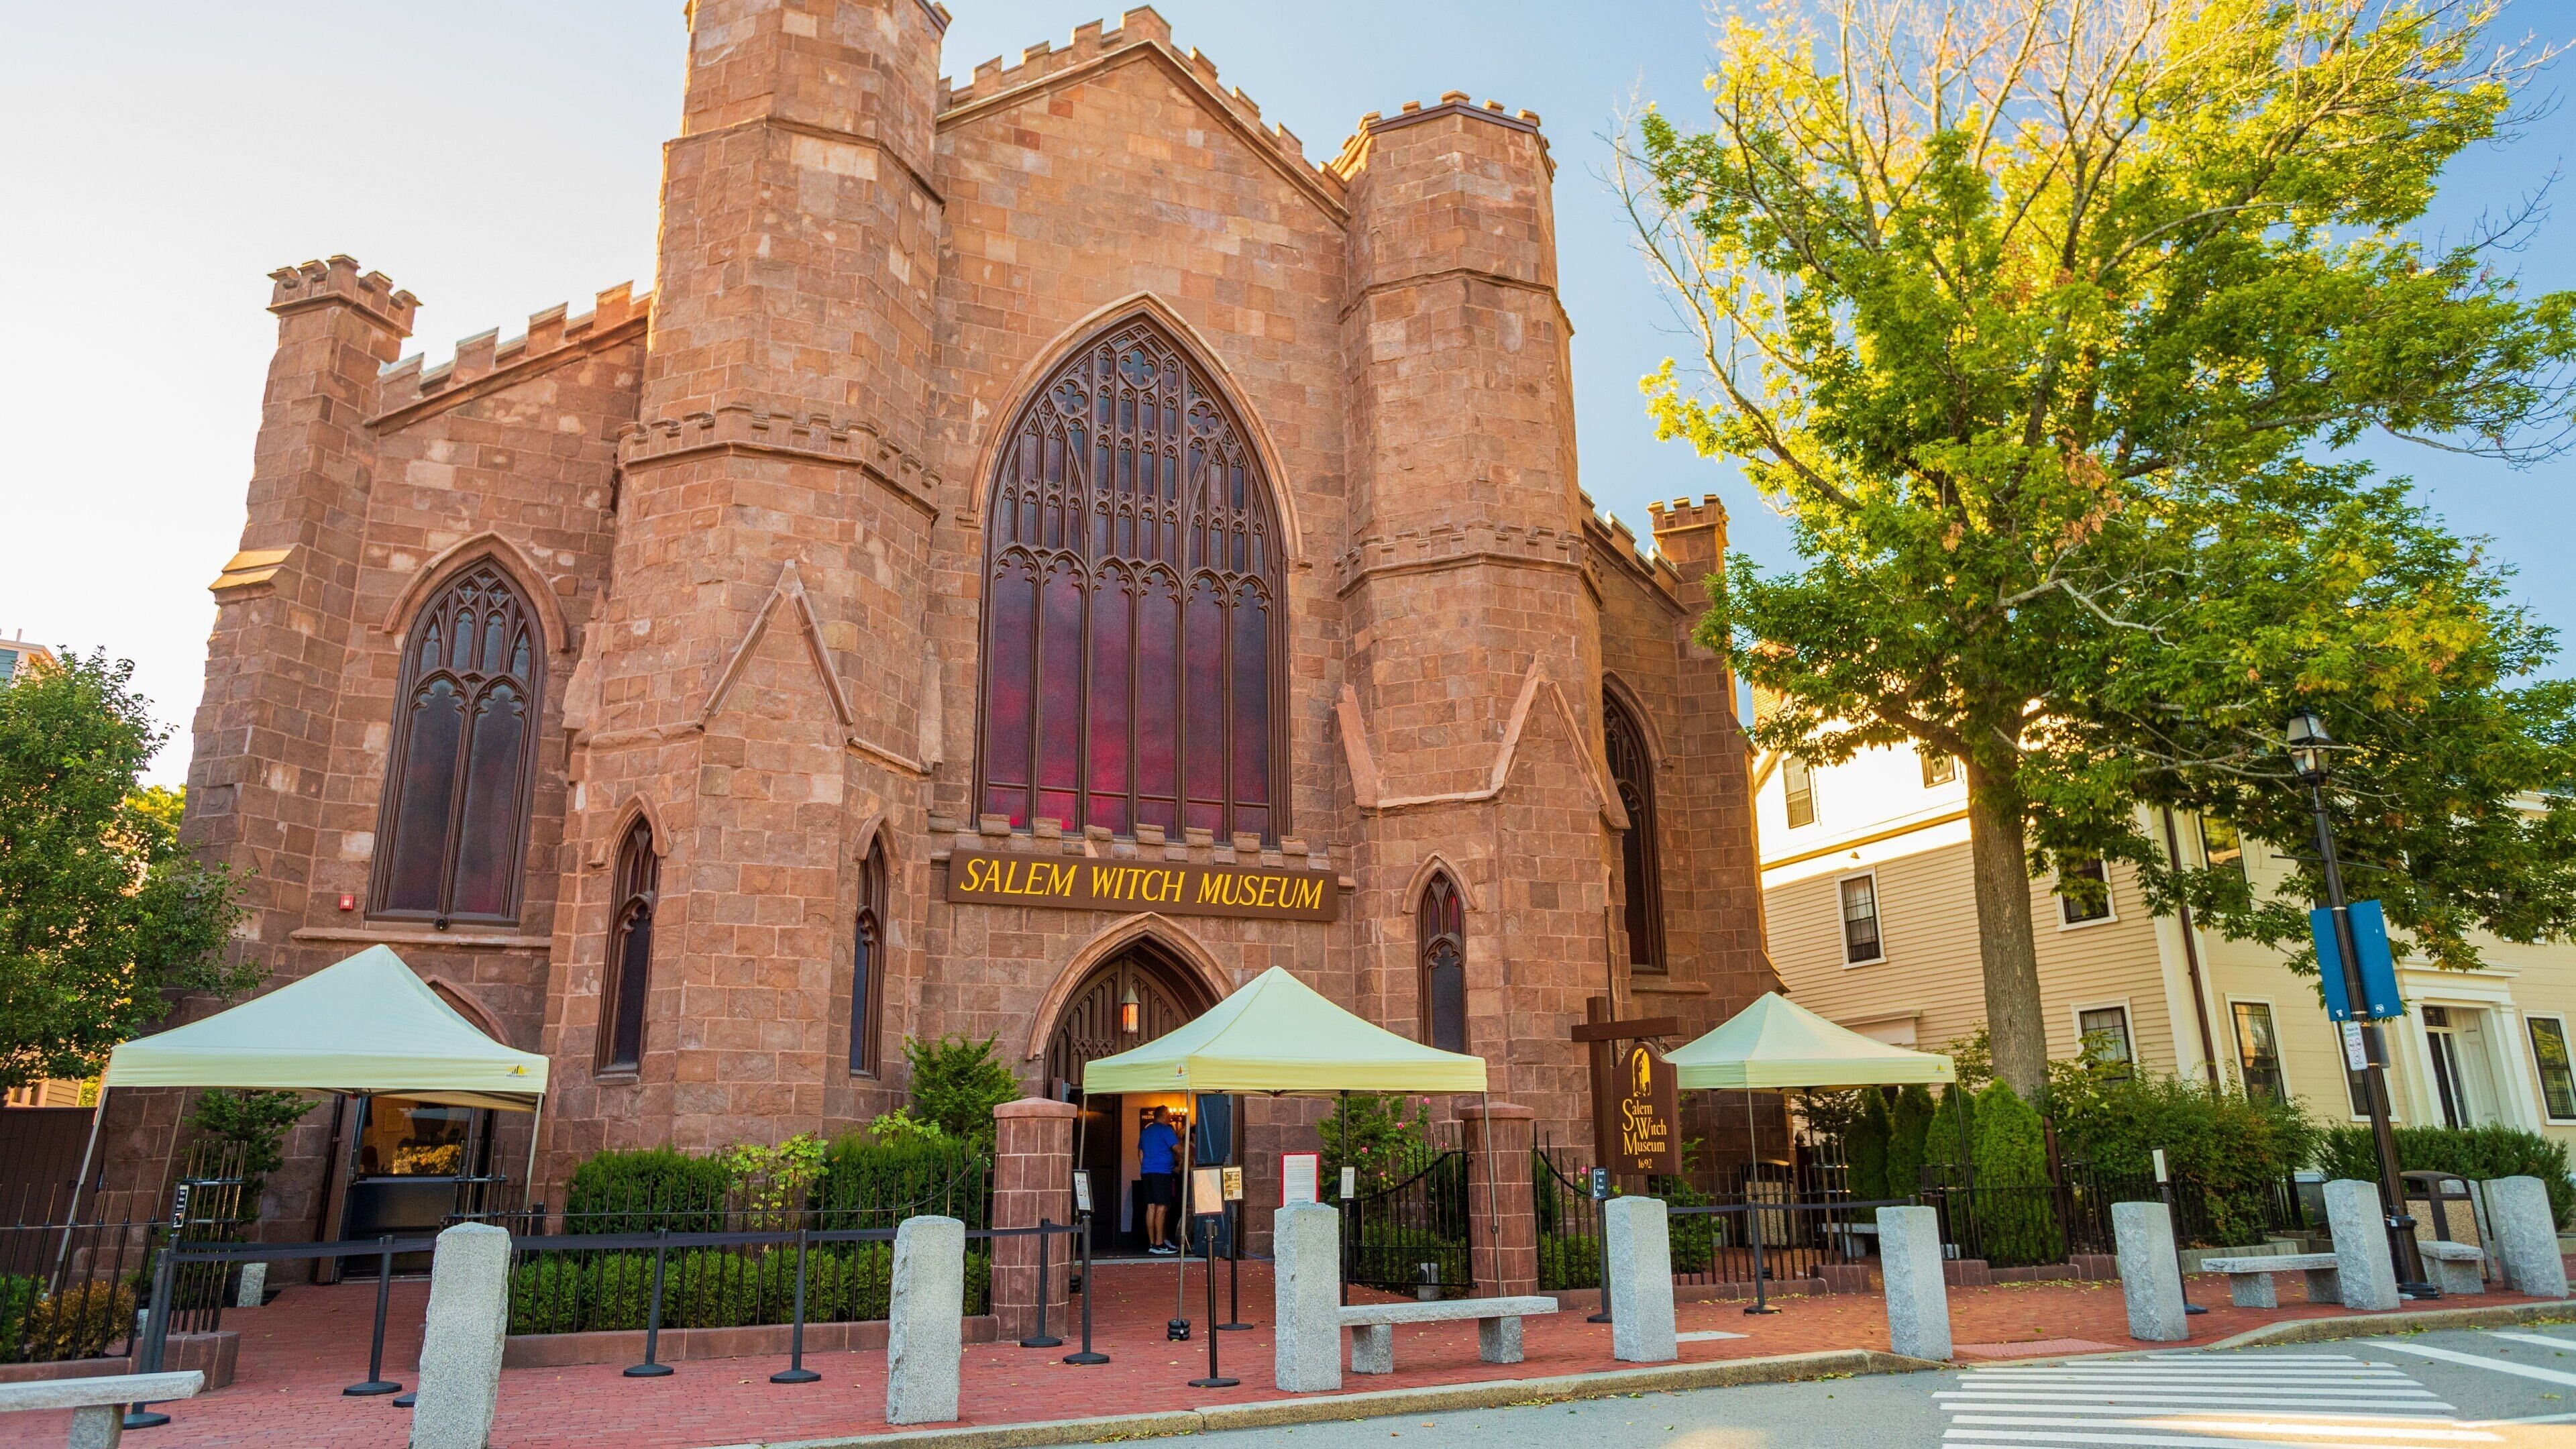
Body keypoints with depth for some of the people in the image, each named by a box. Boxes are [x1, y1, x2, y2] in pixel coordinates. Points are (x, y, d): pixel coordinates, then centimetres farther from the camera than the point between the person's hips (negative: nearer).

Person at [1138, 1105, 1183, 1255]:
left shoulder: (1145, 1131, 18)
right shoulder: (1166, 1130, -6)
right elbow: (1178, 1150, -9)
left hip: (1147, 1172, 8)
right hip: (1162, 1172, -8)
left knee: (1151, 1207, 7)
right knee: (1162, 1207, -8)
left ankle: (1152, 1243, 7)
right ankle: (1159, 1245, -12)